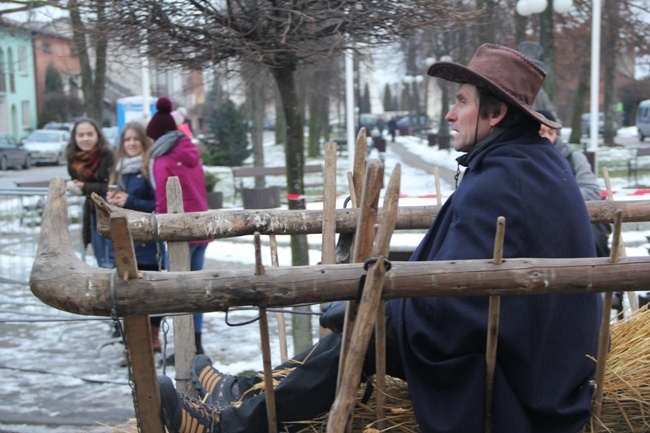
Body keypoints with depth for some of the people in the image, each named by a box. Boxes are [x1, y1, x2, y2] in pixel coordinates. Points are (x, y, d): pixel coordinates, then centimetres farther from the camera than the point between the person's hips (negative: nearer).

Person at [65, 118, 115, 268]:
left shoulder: (107, 155, -17)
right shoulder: (74, 159, 3)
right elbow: (75, 182, 10)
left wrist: (85, 187, -19)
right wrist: (72, 186, -11)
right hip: (93, 212, 6)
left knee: (111, 262, -8)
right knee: (101, 261, 13)